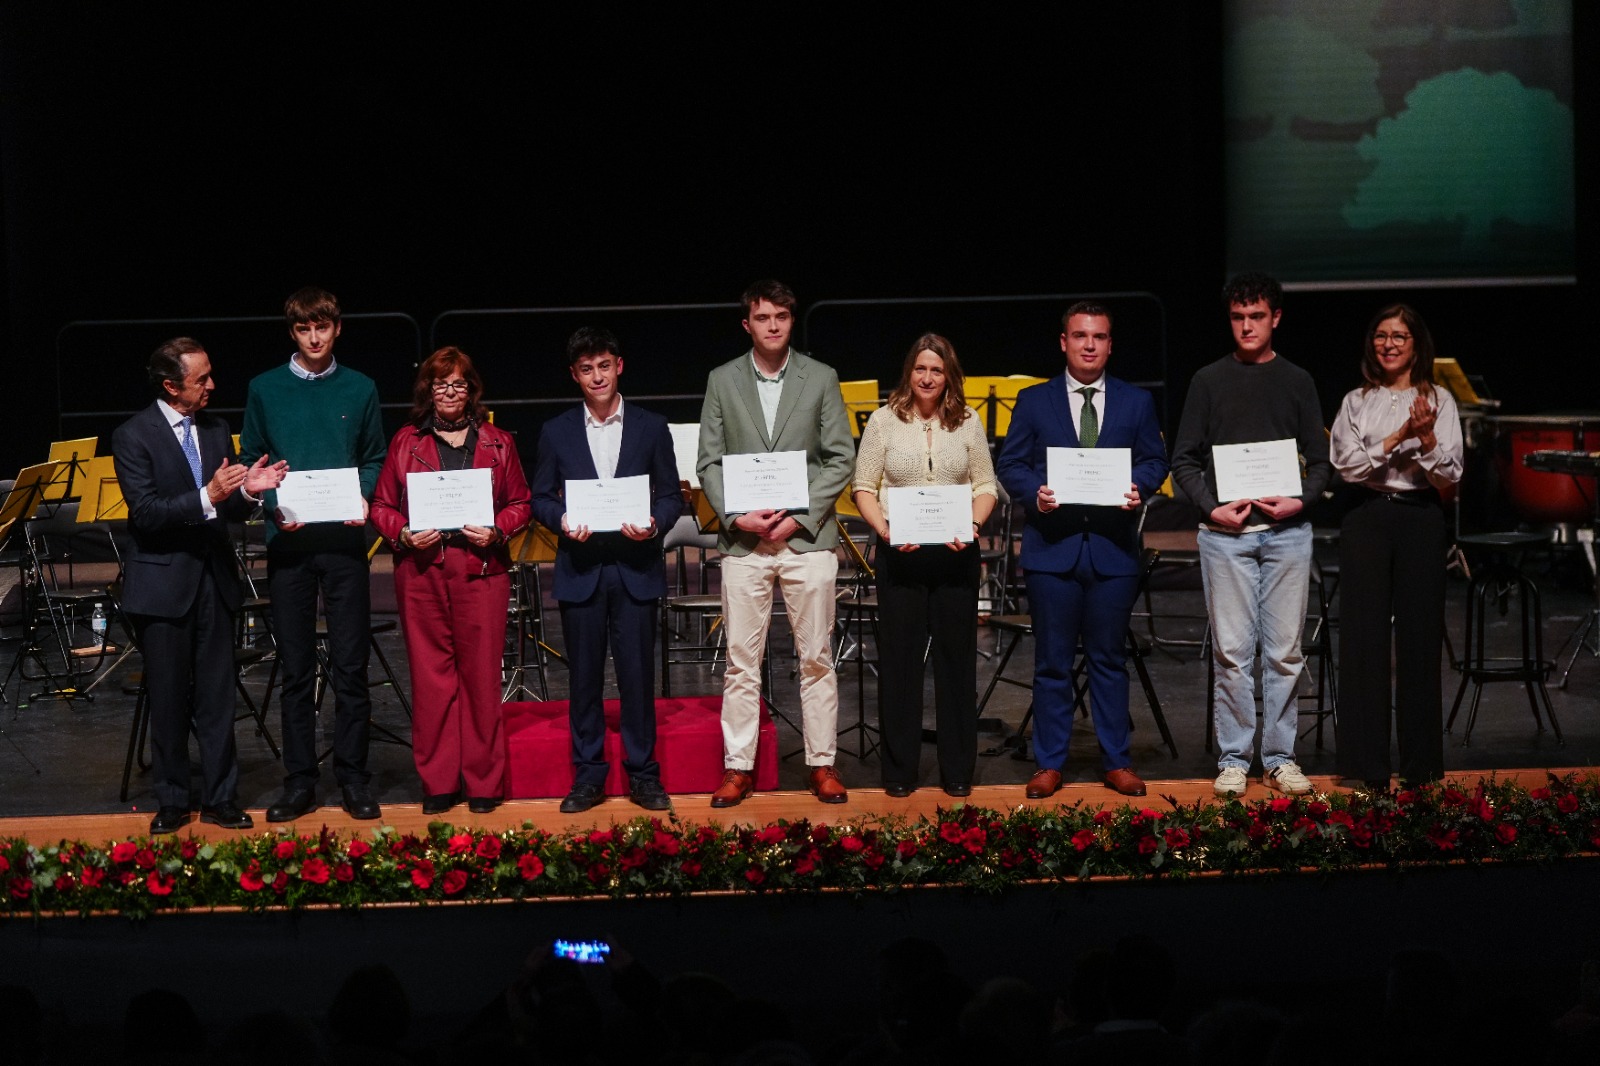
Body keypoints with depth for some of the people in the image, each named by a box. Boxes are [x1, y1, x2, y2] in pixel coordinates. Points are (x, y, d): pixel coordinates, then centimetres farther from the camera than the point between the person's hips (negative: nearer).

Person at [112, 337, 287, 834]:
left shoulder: (217, 430, 10)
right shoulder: (133, 436, -8)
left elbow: (228, 511, 12)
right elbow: (146, 513, -17)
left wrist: (247, 491, -10)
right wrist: (207, 498, -27)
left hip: (214, 579, 4)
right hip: (163, 583, -4)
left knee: (217, 698, 6)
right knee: (169, 700, 5)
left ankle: (220, 797, 14)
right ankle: (171, 802, 15)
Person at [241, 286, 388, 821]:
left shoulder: (360, 390, 7)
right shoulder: (265, 390, 6)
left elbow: (374, 460, 12)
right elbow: (252, 461, 7)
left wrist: (363, 499, -8)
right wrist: (274, 505, -10)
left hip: (343, 538, 0)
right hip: (288, 539, 0)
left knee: (350, 666, 0)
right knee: (295, 670, 4)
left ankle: (353, 779, 9)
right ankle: (299, 782, 10)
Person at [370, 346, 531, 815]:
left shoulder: (497, 443, 11)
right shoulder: (405, 442, 11)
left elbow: (520, 504, 11)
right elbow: (382, 506, 11)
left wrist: (496, 531, -8)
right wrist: (404, 534, -8)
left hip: (481, 569, 0)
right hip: (421, 570, 0)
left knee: (481, 674, 0)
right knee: (430, 676, 1)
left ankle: (483, 781, 8)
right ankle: (438, 783, 8)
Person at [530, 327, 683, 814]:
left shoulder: (651, 427, 7)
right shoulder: (556, 432, 9)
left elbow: (672, 495, 7)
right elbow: (540, 497, 8)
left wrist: (654, 525, -14)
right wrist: (562, 520, -13)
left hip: (635, 568, -1)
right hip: (580, 568, 1)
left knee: (637, 674, 0)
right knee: (585, 677, 4)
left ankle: (643, 775, 8)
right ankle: (587, 776, 12)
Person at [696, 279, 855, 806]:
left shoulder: (821, 379, 4)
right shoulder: (722, 381, 6)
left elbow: (841, 460, 1)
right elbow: (709, 462, 5)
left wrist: (799, 518, -9)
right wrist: (736, 516, -10)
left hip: (807, 538, 0)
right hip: (743, 541, 0)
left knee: (817, 658, 4)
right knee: (741, 662, 2)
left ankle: (821, 764, 12)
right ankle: (738, 767, 8)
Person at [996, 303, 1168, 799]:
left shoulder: (1136, 403, 9)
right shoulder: (1034, 401, 7)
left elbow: (1155, 461, 9)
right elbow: (1010, 465, 5)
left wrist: (1139, 488, -12)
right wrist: (1035, 492, -15)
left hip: (1114, 548, 1)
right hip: (1052, 547, -1)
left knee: (1109, 660, 7)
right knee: (1053, 663, 3)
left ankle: (1116, 762, 15)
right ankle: (1049, 764, 10)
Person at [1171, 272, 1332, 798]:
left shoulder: (1297, 383, 10)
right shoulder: (1209, 381, 7)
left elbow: (1320, 460, 10)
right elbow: (1184, 460, 5)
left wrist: (1300, 501, -8)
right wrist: (1212, 507, -9)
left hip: (1287, 532, 1)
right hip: (1226, 532, -1)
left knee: (1284, 651, 3)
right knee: (1232, 651, -1)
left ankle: (1279, 756, 11)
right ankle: (1233, 758, 6)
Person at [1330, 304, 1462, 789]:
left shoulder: (1439, 400, 6)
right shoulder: (1357, 402, 8)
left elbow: (1449, 476, 1)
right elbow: (1347, 466, -4)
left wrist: (1426, 438, -16)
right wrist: (1399, 437, -13)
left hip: (1420, 518, 0)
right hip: (1367, 519, 0)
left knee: (1420, 635, 1)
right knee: (1365, 635, -2)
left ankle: (1420, 762, 10)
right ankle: (1368, 763, 3)